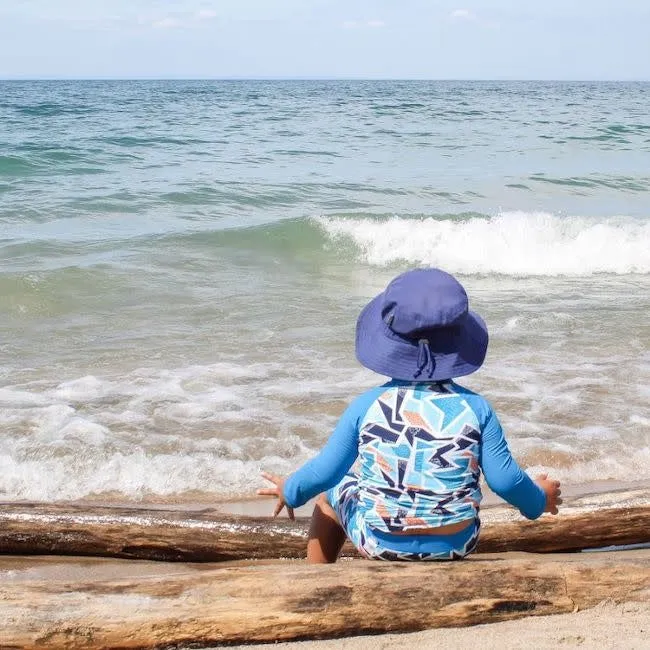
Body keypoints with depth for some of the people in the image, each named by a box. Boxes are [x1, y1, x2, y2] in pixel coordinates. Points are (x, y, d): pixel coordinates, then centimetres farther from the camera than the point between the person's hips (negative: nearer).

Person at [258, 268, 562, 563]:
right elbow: (505, 479, -8)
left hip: (378, 542, -1)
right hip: (454, 545, 1)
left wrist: (290, 490, 15)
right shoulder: (476, 407, -12)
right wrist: (540, 498, 13)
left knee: (329, 493, 29)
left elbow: (326, 470, -6)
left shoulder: (366, 406, -13)